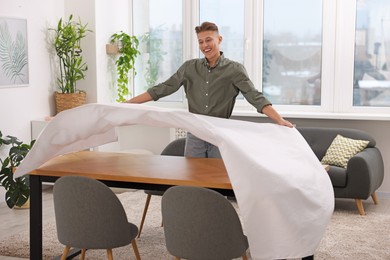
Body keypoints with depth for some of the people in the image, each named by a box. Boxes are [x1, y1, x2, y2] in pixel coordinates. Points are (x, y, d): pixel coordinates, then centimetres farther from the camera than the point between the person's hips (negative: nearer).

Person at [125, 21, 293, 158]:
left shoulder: (234, 70, -3)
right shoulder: (189, 67, 6)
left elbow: (255, 97, -14)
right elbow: (162, 89, 5)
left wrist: (280, 120, -29)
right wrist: (127, 103, -2)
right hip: (195, 136, 3)